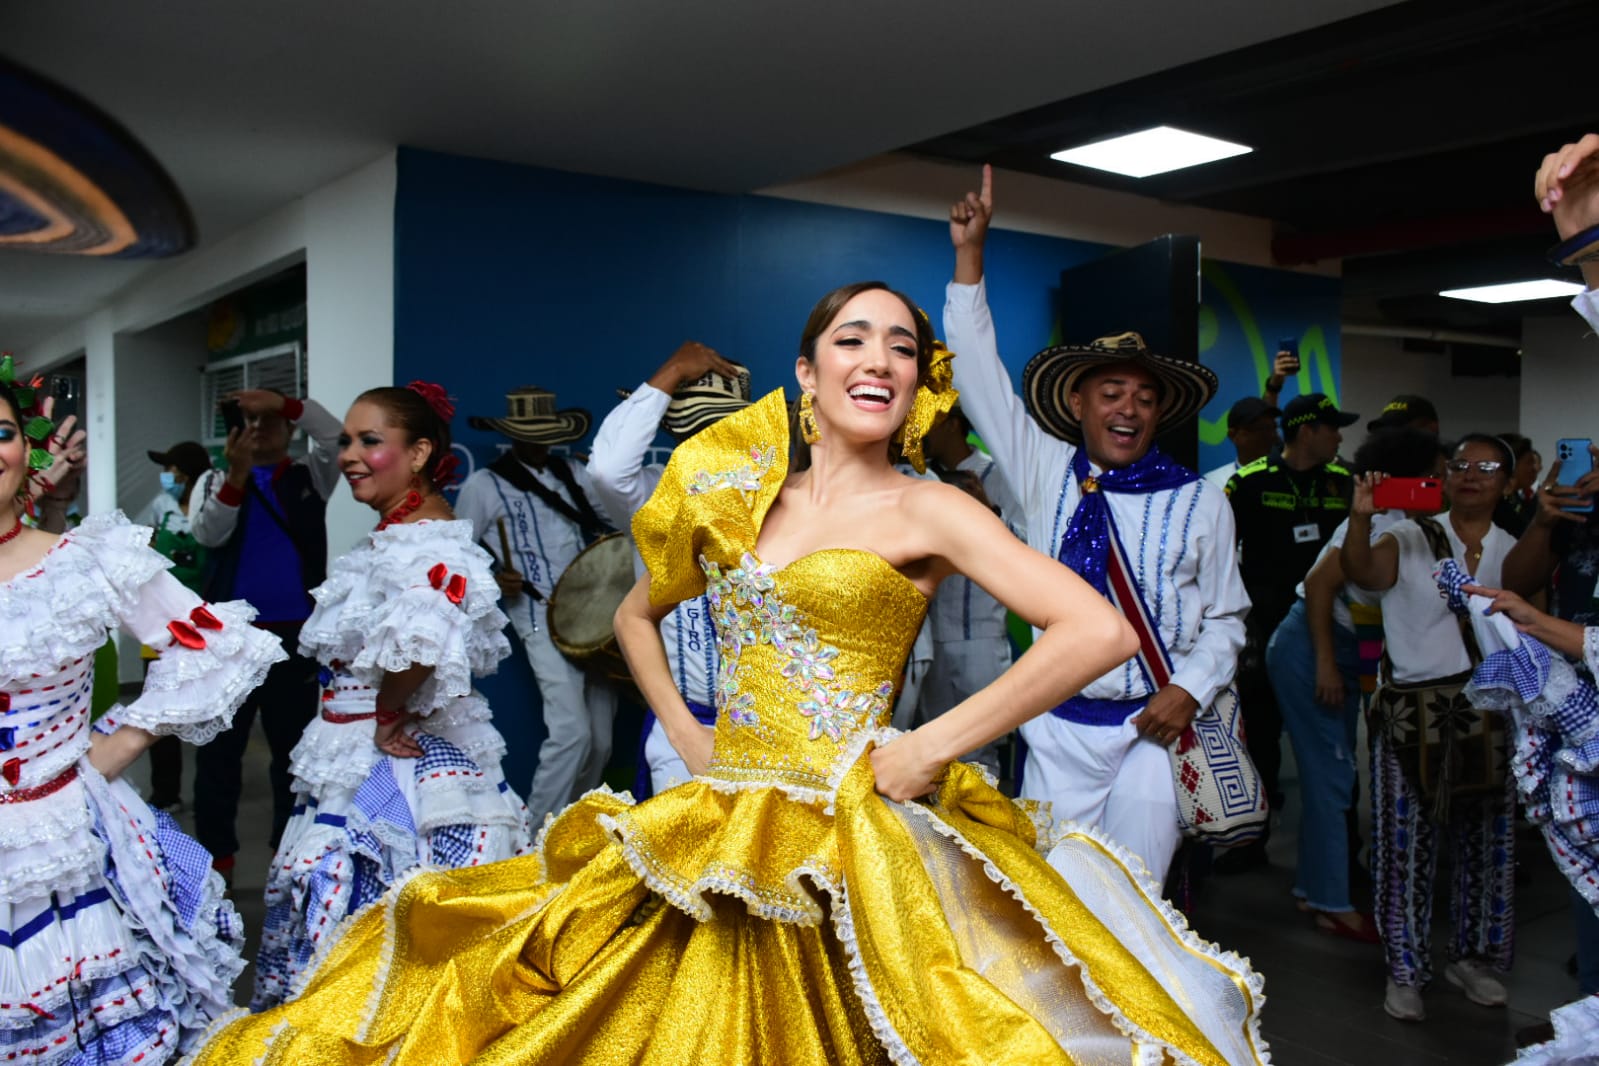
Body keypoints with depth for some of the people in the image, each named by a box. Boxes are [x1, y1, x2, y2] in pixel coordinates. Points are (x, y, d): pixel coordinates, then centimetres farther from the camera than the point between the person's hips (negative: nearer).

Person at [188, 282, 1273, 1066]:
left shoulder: (927, 510, -6)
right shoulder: (738, 496, 8)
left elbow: (1101, 631, -18)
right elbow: (636, 616, 23)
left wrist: (934, 748, -17)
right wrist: (683, 731, 9)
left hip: (850, 840, -4)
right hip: (718, 831, 5)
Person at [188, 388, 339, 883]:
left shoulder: (310, 475, 8)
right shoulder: (215, 480, 8)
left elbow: (335, 437, -10)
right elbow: (207, 533, -10)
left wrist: (283, 401, -21)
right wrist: (236, 473, -23)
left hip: (294, 633, 0)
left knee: (294, 746, 8)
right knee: (219, 746, 5)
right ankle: (216, 854, 15)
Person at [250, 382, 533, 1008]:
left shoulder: (420, 540, -20)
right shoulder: (393, 535, 12)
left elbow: (422, 638, -40)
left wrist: (390, 715, -25)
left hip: (397, 763, -10)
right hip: (362, 759, 10)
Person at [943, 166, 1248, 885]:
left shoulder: (1200, 503, 1)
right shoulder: (1045, 474, 4)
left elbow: (1224, 617, 7)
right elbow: (981, 376, 2)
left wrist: (1191, 687, -11)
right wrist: (969, 255, -2)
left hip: (1154, 727, -1)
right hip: (1059, 727, 1)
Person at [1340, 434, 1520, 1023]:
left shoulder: (1516, 550, 11)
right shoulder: (1409, 540, 0)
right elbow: (1362, 572, -19)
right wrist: (1360, 517, -35)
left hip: (1490, 715, 3)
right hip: (1413, 713, -3)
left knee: (1487, 841, 12)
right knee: (1407, 843, 0)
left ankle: (1472, 956, 32)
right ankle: (1405, 970, 14)